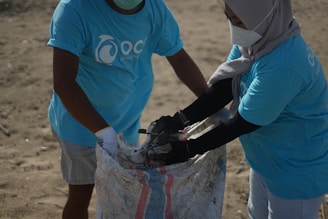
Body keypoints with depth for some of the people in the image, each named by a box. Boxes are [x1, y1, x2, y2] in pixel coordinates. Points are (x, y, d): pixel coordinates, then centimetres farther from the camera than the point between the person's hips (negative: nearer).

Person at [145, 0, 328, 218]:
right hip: (266, 159, 8)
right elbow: (223, 89, -6)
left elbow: (242, 123, -28)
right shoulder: (252, 39, -10)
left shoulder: (283, 66, -36)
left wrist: (188, 149, -22)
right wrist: (179, 121, -16)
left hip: (297, 174, -8)